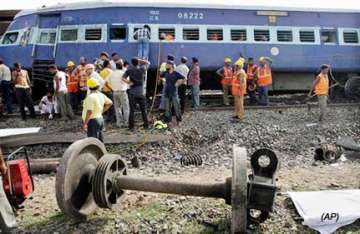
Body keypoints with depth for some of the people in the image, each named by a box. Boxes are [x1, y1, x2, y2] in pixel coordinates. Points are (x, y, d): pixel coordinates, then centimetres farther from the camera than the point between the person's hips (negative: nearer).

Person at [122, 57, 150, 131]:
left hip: (132, 93, 0)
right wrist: (140, 60, 6)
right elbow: (148, 63, 13)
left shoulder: (129, 70, -2)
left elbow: (123, 78, -10)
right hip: (141, 93, 0)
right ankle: (146, 125, 14)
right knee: (143, 110, 9)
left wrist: (129, 82, -6)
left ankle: (131, 126, 4)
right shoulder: (142, 69, -3)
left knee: (132, 111, 3)